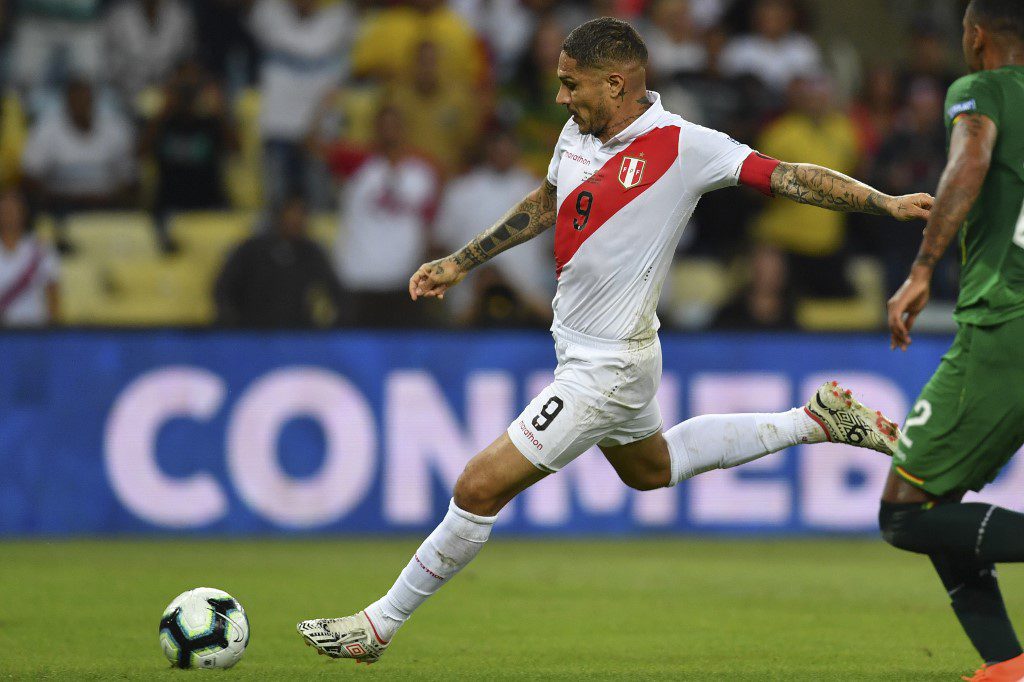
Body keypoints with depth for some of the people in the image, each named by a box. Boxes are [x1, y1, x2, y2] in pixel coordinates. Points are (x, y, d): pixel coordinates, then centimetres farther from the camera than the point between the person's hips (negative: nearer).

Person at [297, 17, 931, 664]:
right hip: (578, 344, 10)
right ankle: (814, 421, 37)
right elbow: (546, 202, 19)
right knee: (650, 468, 33)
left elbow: (785, 175, -18)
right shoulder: (578, 133, 0)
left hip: (607, 367, -10)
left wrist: (885, 202, -27)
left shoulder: (682, 147, -21)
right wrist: (459, 263, 21)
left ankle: (381, 623, 4)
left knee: (482, 487, -9)